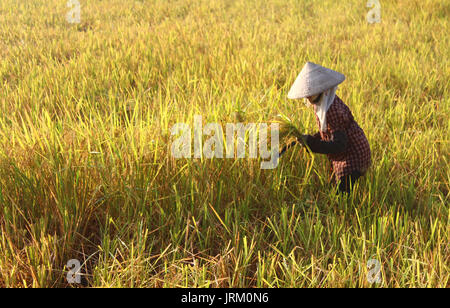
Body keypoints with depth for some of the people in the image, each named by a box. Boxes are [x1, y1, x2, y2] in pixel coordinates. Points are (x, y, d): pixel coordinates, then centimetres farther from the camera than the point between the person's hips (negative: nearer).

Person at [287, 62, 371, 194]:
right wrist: (307, 140, 2)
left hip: (352, 159, -10)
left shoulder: (333, 110, -29)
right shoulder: (321, 103, 1)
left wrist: (309, 142, -29)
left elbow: (338, 145, -29)